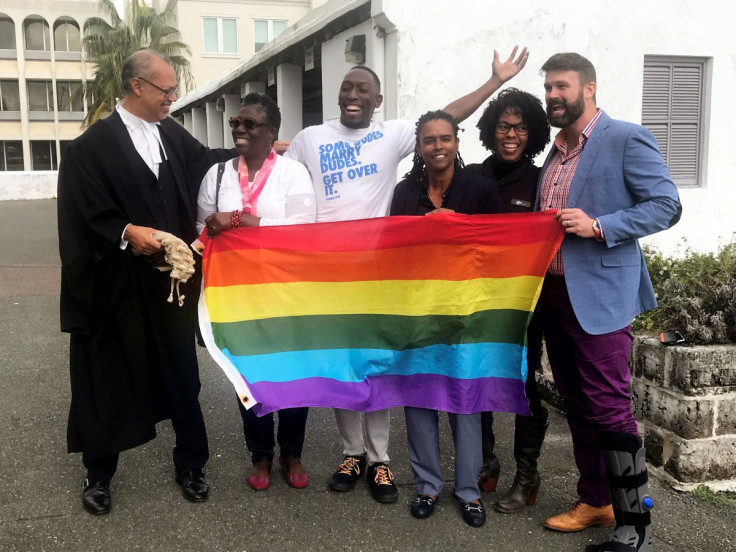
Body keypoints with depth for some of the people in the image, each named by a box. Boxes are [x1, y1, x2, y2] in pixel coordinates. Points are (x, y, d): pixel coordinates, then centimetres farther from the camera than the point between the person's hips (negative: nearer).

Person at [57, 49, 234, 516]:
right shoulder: (94, 144, -9)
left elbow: (205, 160, 26)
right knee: (110, 378, 10)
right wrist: (127, 232, -26)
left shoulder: (173, 134, 7)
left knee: (182, 373, 10)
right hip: (117, 284, -4)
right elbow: (84, 213, -12)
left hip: (172, 279, 5)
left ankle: (191, 465, 28)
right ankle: (99, 474, 29)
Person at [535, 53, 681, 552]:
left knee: (609, 409, -6)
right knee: (577, 406, 14)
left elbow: (666, 205, -12)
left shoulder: (626, 139, -5)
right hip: (555, 292, 8)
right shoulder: (556, 151, 17)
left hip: (599, 296, -8)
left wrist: (599, 226, -20)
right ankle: (595, 502, 28)